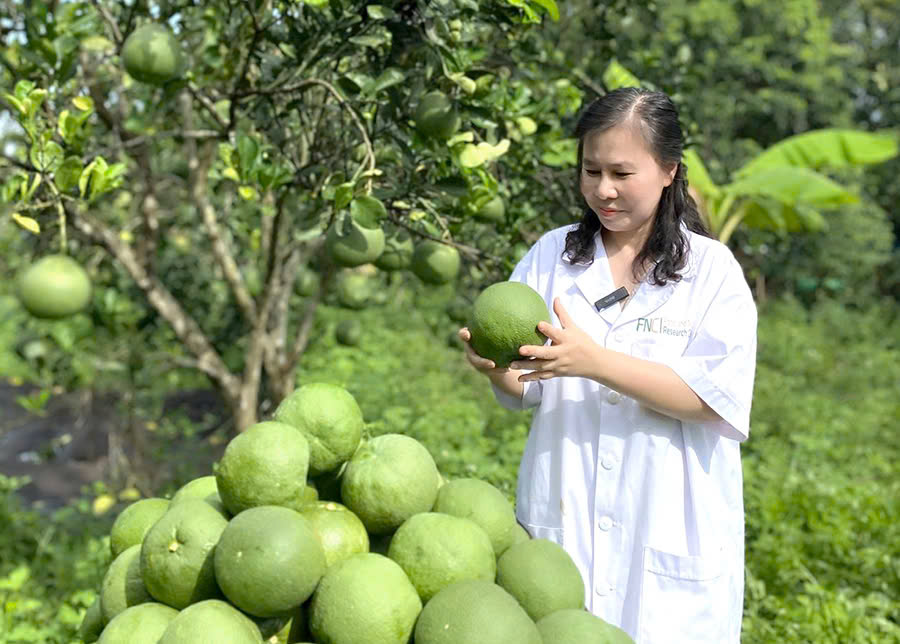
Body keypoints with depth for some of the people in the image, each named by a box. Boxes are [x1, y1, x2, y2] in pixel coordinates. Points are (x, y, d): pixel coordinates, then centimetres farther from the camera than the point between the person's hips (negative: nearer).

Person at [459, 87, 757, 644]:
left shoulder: (711, 269, -4)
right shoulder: (553, 254, 3)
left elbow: (715, 401, -14)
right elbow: (525, 389, 1)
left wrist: (594, 361, -25)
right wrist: (495, 366, -23)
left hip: (669, 533, -2)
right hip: (562, 521, 2)